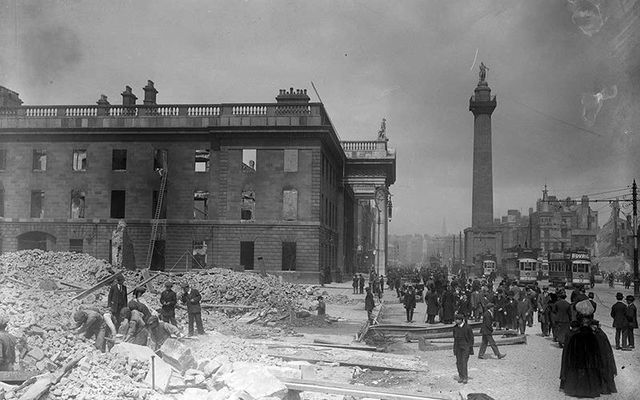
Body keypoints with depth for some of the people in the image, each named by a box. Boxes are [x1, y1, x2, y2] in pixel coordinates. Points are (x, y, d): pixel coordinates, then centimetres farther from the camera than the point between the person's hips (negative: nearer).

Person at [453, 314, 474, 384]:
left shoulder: (467, 327, -9)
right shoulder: (455, 328, 5)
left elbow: (471, 338, -3)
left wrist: (470, 348, -7)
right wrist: (454, 348, 13)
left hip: (465, 347, -5)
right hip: (458, 346, 5)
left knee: (464, 362, -10)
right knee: (458, 362, 2)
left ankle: (465, 377, -2)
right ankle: (461, 376, 14)